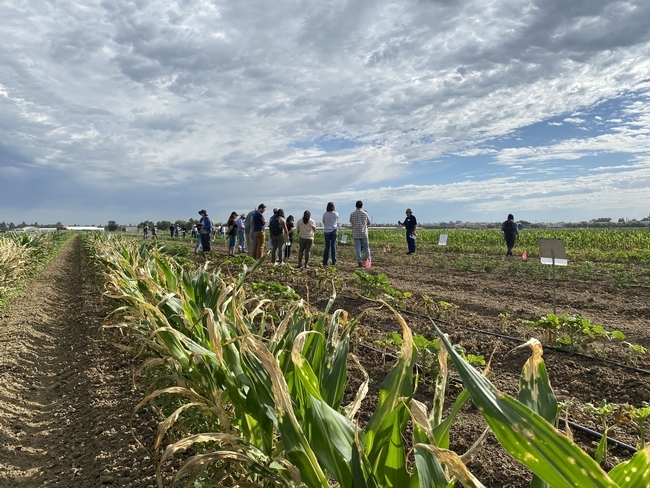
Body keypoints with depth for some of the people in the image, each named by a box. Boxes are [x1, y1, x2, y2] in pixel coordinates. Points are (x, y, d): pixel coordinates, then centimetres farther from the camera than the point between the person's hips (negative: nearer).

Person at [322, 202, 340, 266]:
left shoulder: (325, 214, -5)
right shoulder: (336, 214, -4)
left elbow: (323, 222, 7)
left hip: (327, 232, 0)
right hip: (334, 231, 0)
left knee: (327, 247, 5)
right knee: (333, 246, 2)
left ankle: (325, 262, 3)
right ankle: (334, 262, 1)